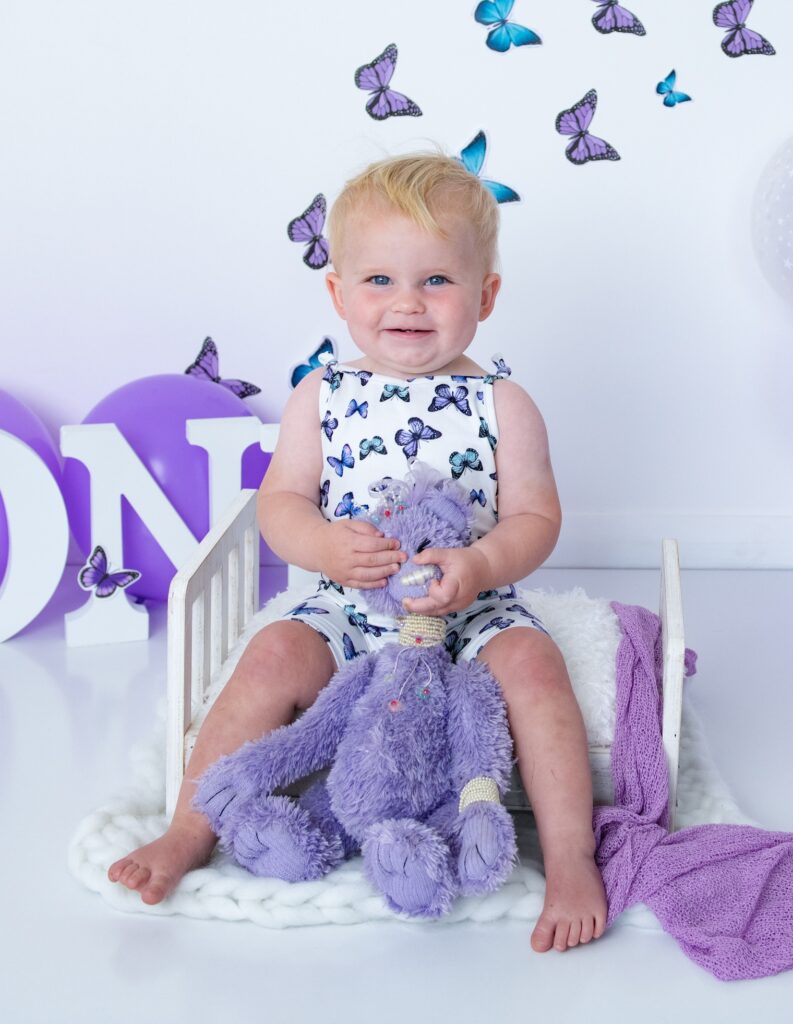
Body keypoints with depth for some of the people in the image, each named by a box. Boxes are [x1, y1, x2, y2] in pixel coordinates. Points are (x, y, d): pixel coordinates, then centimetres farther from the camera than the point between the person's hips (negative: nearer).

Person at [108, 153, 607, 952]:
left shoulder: (502, 405, -2)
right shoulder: (322, 398, 1)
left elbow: (535, 516, -5)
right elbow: (280, 502, 0)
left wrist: (479, 566, -26)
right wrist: (326, 545, -23)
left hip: (472, 612, -1)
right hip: (348, 609, 1)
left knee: (532, 664, -26)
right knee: (275, 658, -20)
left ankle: (570, 861, -14)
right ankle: (188, 833, -4)